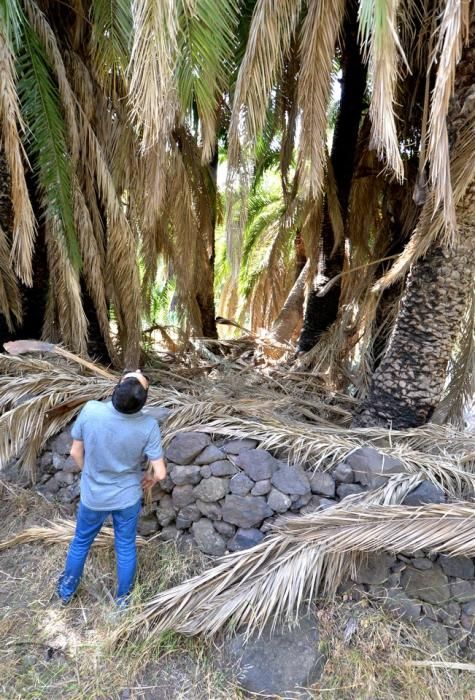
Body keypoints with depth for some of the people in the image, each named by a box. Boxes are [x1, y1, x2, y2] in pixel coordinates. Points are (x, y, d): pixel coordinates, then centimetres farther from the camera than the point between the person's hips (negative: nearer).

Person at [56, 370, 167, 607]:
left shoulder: (90, 411, -26)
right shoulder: (148, 425, -27)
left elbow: (76, 453, -11)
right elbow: (160, 473, -21)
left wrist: (89, 474, 9)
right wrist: (150, 478, 3)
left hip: (93, 496, 1)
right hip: (128, 498, -1)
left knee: (81, 542, 27)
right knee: (126, 546, 23)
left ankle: (66, 590, 50)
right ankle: (123, 596, 44)